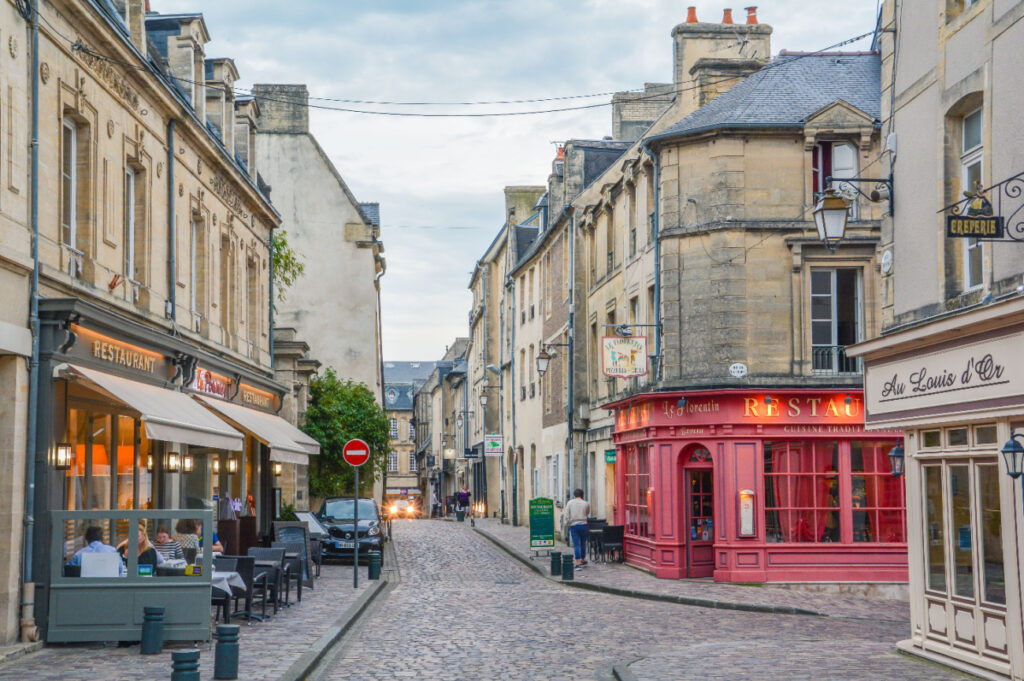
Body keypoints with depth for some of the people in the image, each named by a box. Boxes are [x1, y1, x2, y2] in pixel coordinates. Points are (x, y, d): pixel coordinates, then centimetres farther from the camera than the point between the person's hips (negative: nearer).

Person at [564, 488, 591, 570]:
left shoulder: (570, 503, 2)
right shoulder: (586, 504, 3)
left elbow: (567, 516, 0)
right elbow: (588, 516, 11)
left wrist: (567, 524, 9)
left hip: (573, 525, -1)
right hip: (583, 525, 1)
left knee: (576, 544, -3)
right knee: (583, 543, 15)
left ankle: (578, 563, -9)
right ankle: (583, 560, 29)